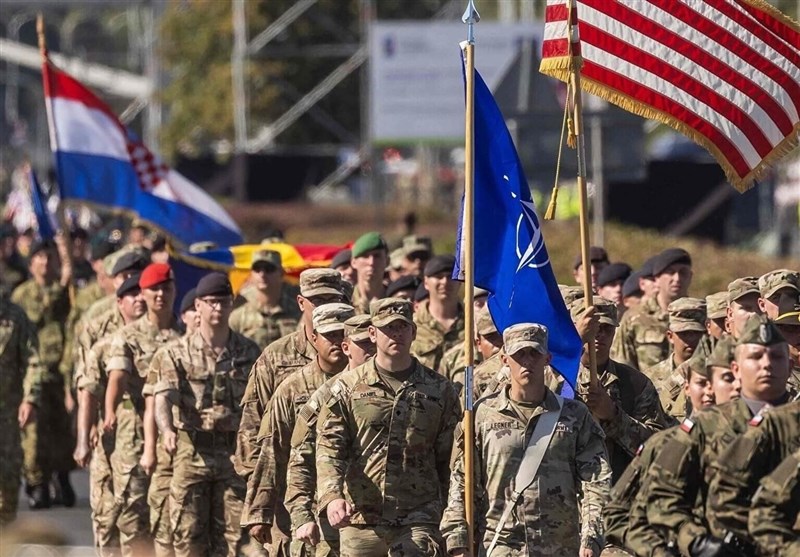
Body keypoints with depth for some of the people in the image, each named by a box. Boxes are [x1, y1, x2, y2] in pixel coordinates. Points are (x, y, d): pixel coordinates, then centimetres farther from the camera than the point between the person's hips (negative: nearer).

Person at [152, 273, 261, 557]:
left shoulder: (249, 352, 7)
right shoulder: (179, 352, 0)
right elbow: (163, 395, -14)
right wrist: (167, 430, -34)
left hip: (236, 452, 1)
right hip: (192, 450, -1)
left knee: (233, 534, 1)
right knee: (189, 534, 1)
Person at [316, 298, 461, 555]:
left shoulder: (439, 390, 7)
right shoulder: (348, 386, 5)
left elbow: (450, 460, 10)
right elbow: (329, 447, -2)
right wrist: (332, 497, -20)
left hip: (418, 522, -1)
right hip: (360, 521, 1)